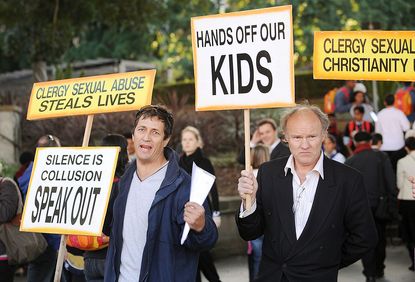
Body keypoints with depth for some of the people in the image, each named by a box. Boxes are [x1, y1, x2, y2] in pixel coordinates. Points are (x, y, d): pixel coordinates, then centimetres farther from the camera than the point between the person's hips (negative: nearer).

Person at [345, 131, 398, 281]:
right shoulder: (381, 156, 0)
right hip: (379, 203, 1)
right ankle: (379, 269, 25)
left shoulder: (350, 162, 0)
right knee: (380, 237, 16)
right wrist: (393, 200, 1)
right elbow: (391, 180, -5)